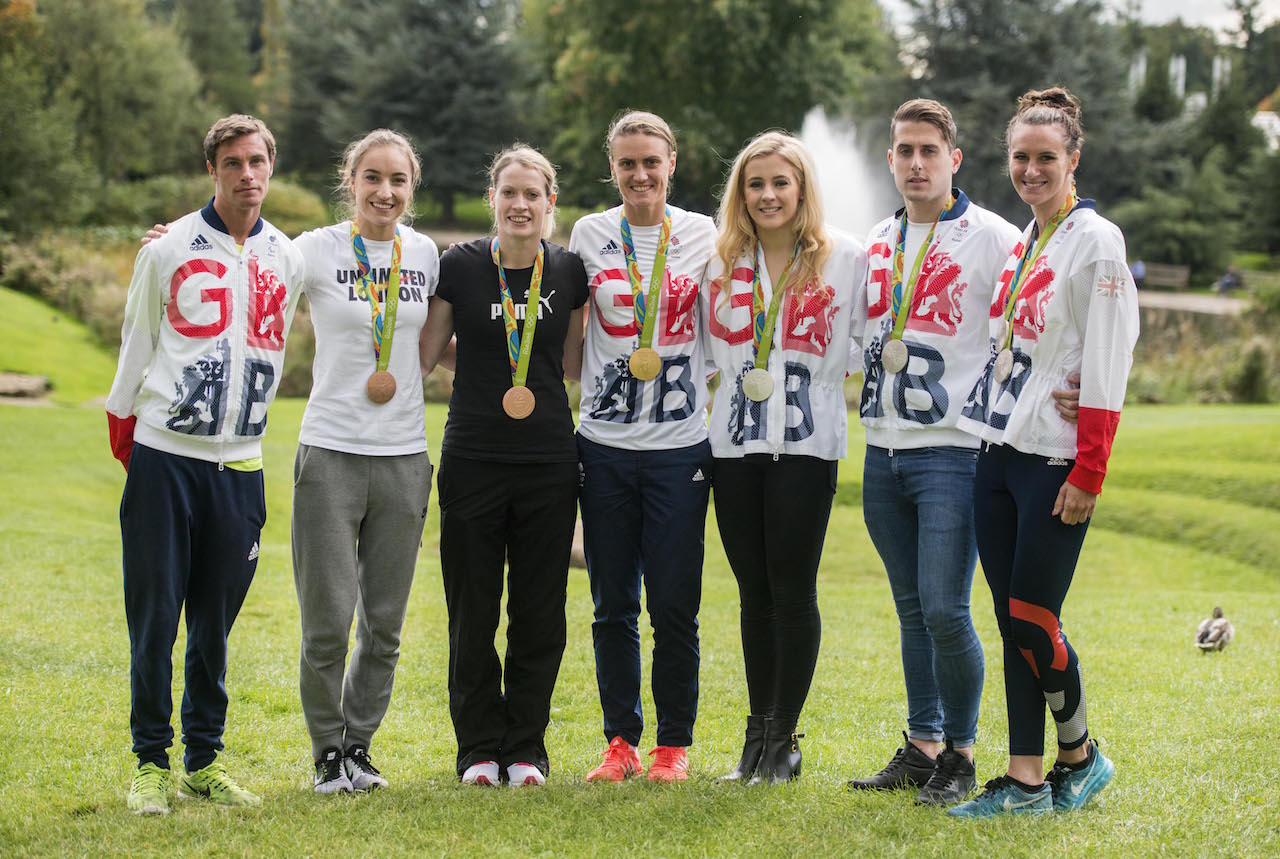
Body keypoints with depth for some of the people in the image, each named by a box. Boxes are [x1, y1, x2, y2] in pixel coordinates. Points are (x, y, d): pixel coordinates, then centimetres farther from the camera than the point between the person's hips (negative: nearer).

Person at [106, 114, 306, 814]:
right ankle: (151, 763, 8)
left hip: (239, 463, 3)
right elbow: (136, 349, 6)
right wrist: (126, 435, 8)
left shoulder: (287, 259, 8)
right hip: (164, 455, -3)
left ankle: (205, 761, 16)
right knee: (155, 615, -1)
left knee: (215, 620, 7)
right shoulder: (168, 251, -1)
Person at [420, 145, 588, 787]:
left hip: (549, 462, 1)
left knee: (539, 613, 5)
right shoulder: (459, 266, 0)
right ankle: (479, 748, 16)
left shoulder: (568, 272, 5)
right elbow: (422, 356, 5)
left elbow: (573, 365, 12)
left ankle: (526, 750, 17)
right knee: (472, 612, 4)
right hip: (473, 461, -1)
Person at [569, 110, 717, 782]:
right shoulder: (589, 235, 6)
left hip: (679, 445, -1)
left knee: (674, 605, 0)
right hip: (605, 443, 1)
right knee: (613, 606, 5)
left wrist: (717, 407, 4)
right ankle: (620, 741, 16)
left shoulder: (703, 236, 5)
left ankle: (674, 744, 12)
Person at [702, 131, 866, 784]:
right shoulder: (721, 262, 11)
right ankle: (758, 732, 16)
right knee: (755, 591, 8)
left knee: (793, 592, -3)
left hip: (806, 442, -3)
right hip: (735, 441, 4)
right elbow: (705, 347, 22)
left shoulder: (846, 258, 0)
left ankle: (784, 737, 6)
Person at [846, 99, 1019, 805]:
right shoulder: (876, 242, 14)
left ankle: (960, 753, 4)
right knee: (911, 609, 11)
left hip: (951, 450, -6)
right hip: (882, 449, 6)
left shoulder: (993, 238, -5)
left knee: (944, 610, -11)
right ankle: (922, 746, 20)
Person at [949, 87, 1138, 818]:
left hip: (1053, 460, -7)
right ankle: (1026, 781, 11)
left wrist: (1089, 474, -17)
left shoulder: (1095, 240, -9)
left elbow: (1106, 369, -13)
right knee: (1012, 620, 6)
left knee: (1033, 619, -5)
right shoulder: (1020, 241, 14)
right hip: (998, 454, 7)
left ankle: (1081, 756, 15)